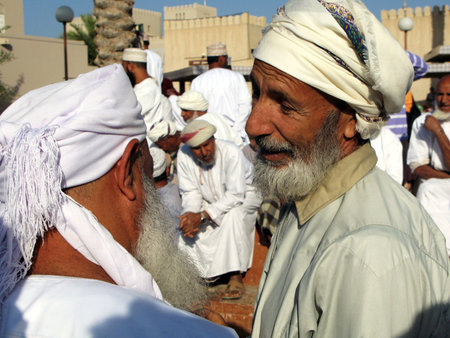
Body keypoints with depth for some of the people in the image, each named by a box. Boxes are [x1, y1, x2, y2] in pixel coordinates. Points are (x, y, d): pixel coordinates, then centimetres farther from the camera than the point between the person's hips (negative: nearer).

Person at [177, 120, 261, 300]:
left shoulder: (231, 152, -30)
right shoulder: (184, 155, -16)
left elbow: (236, 195, -31)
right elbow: (190, 192, -8)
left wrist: (202, 215, -37)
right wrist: (190, 214, -31)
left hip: (243, 196, -5)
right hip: (210, 202, 5)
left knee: (234, 215, -36)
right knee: (186, 225, -18)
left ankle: (236, 277, -27)